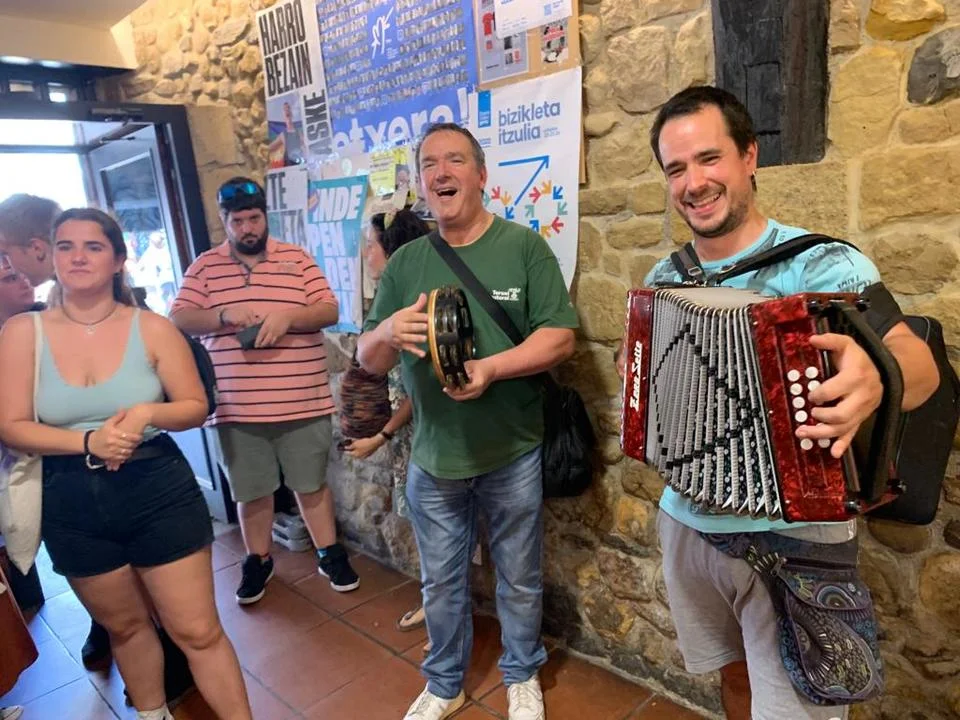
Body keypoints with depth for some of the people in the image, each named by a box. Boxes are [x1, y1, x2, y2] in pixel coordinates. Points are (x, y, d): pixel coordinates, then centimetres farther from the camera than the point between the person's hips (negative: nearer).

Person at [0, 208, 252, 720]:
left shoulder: (152, 329, -7)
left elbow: (196, 407, -2)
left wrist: (149, 413, -23)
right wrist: (89, 441, -21)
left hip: (159, 491, -2)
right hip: (73, 504, 2)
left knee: (198, 632, 3)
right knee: (125, 627, 22)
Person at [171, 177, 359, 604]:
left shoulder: (297, 259, 3)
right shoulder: (204, 267, 6)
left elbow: (329, 311, -2)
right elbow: (178, 320, -1)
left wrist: (288, 315, -21)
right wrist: (224, 314, -19)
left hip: (302, 403, -1)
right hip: (237, 408, 1)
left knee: (312, 484, 11)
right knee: (250, 491, 14)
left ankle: (330, 555, 27)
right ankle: (258, 561, 33)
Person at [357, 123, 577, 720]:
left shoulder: (524, 247, -6)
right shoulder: (406, 262, 4)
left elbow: (560, 337, -12)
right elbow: (368, 360, 3)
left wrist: (493, 367, -27)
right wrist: (388, 332, -20)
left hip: (512, 456, -2)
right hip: (431, 459, 3)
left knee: (520, 580, 17)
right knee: (441, 584, 19)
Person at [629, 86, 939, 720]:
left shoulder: (822, 263, -13)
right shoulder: (663, 279, 2)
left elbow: (919, 361, -20)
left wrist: (875, 378, -42)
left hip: (793, 538, -4)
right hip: (688, 526, 5)